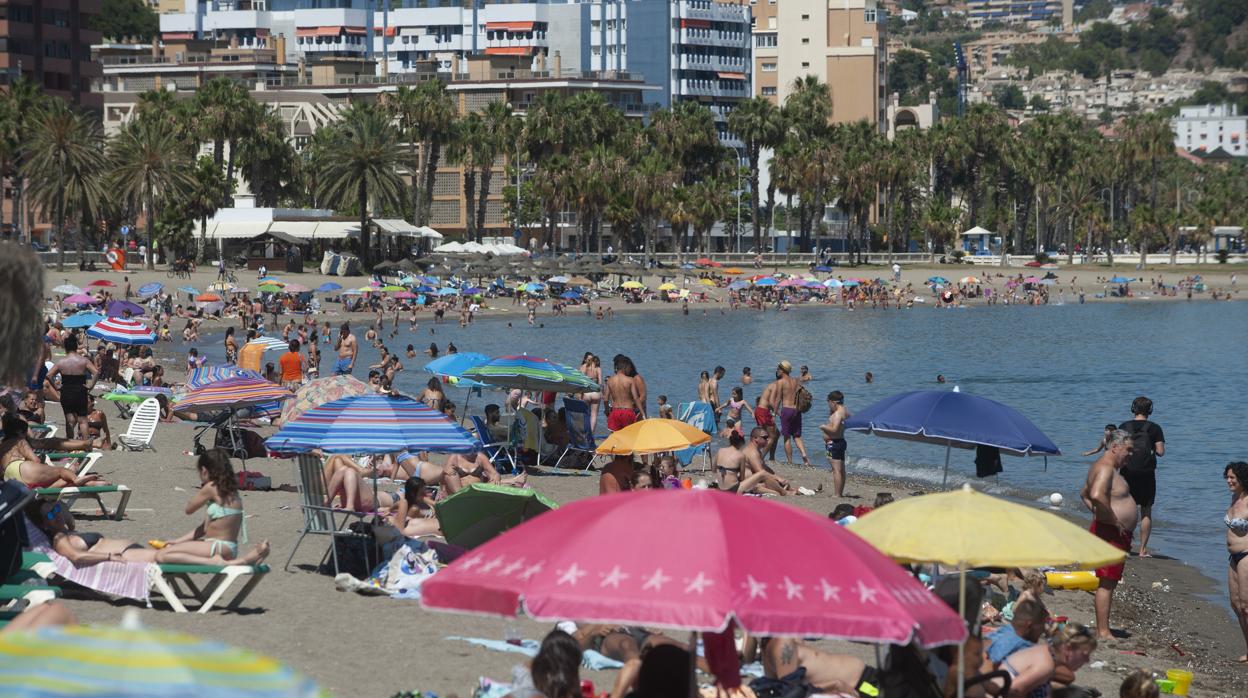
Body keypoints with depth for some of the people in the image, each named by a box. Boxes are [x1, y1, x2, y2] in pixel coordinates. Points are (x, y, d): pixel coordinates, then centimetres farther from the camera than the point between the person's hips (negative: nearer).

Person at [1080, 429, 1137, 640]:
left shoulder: (1106, 467, 19)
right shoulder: (1106, 468, -16)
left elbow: (1084, 494, 32)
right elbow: (1097, 495, -34)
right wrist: (1114, 521, -25)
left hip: (1117, 534, 11)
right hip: (1111, 533, -11)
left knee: (1108, 583, 15)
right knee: (1107, 583, -9)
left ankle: (1102, 629, 21)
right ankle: (1103, 632, -8)